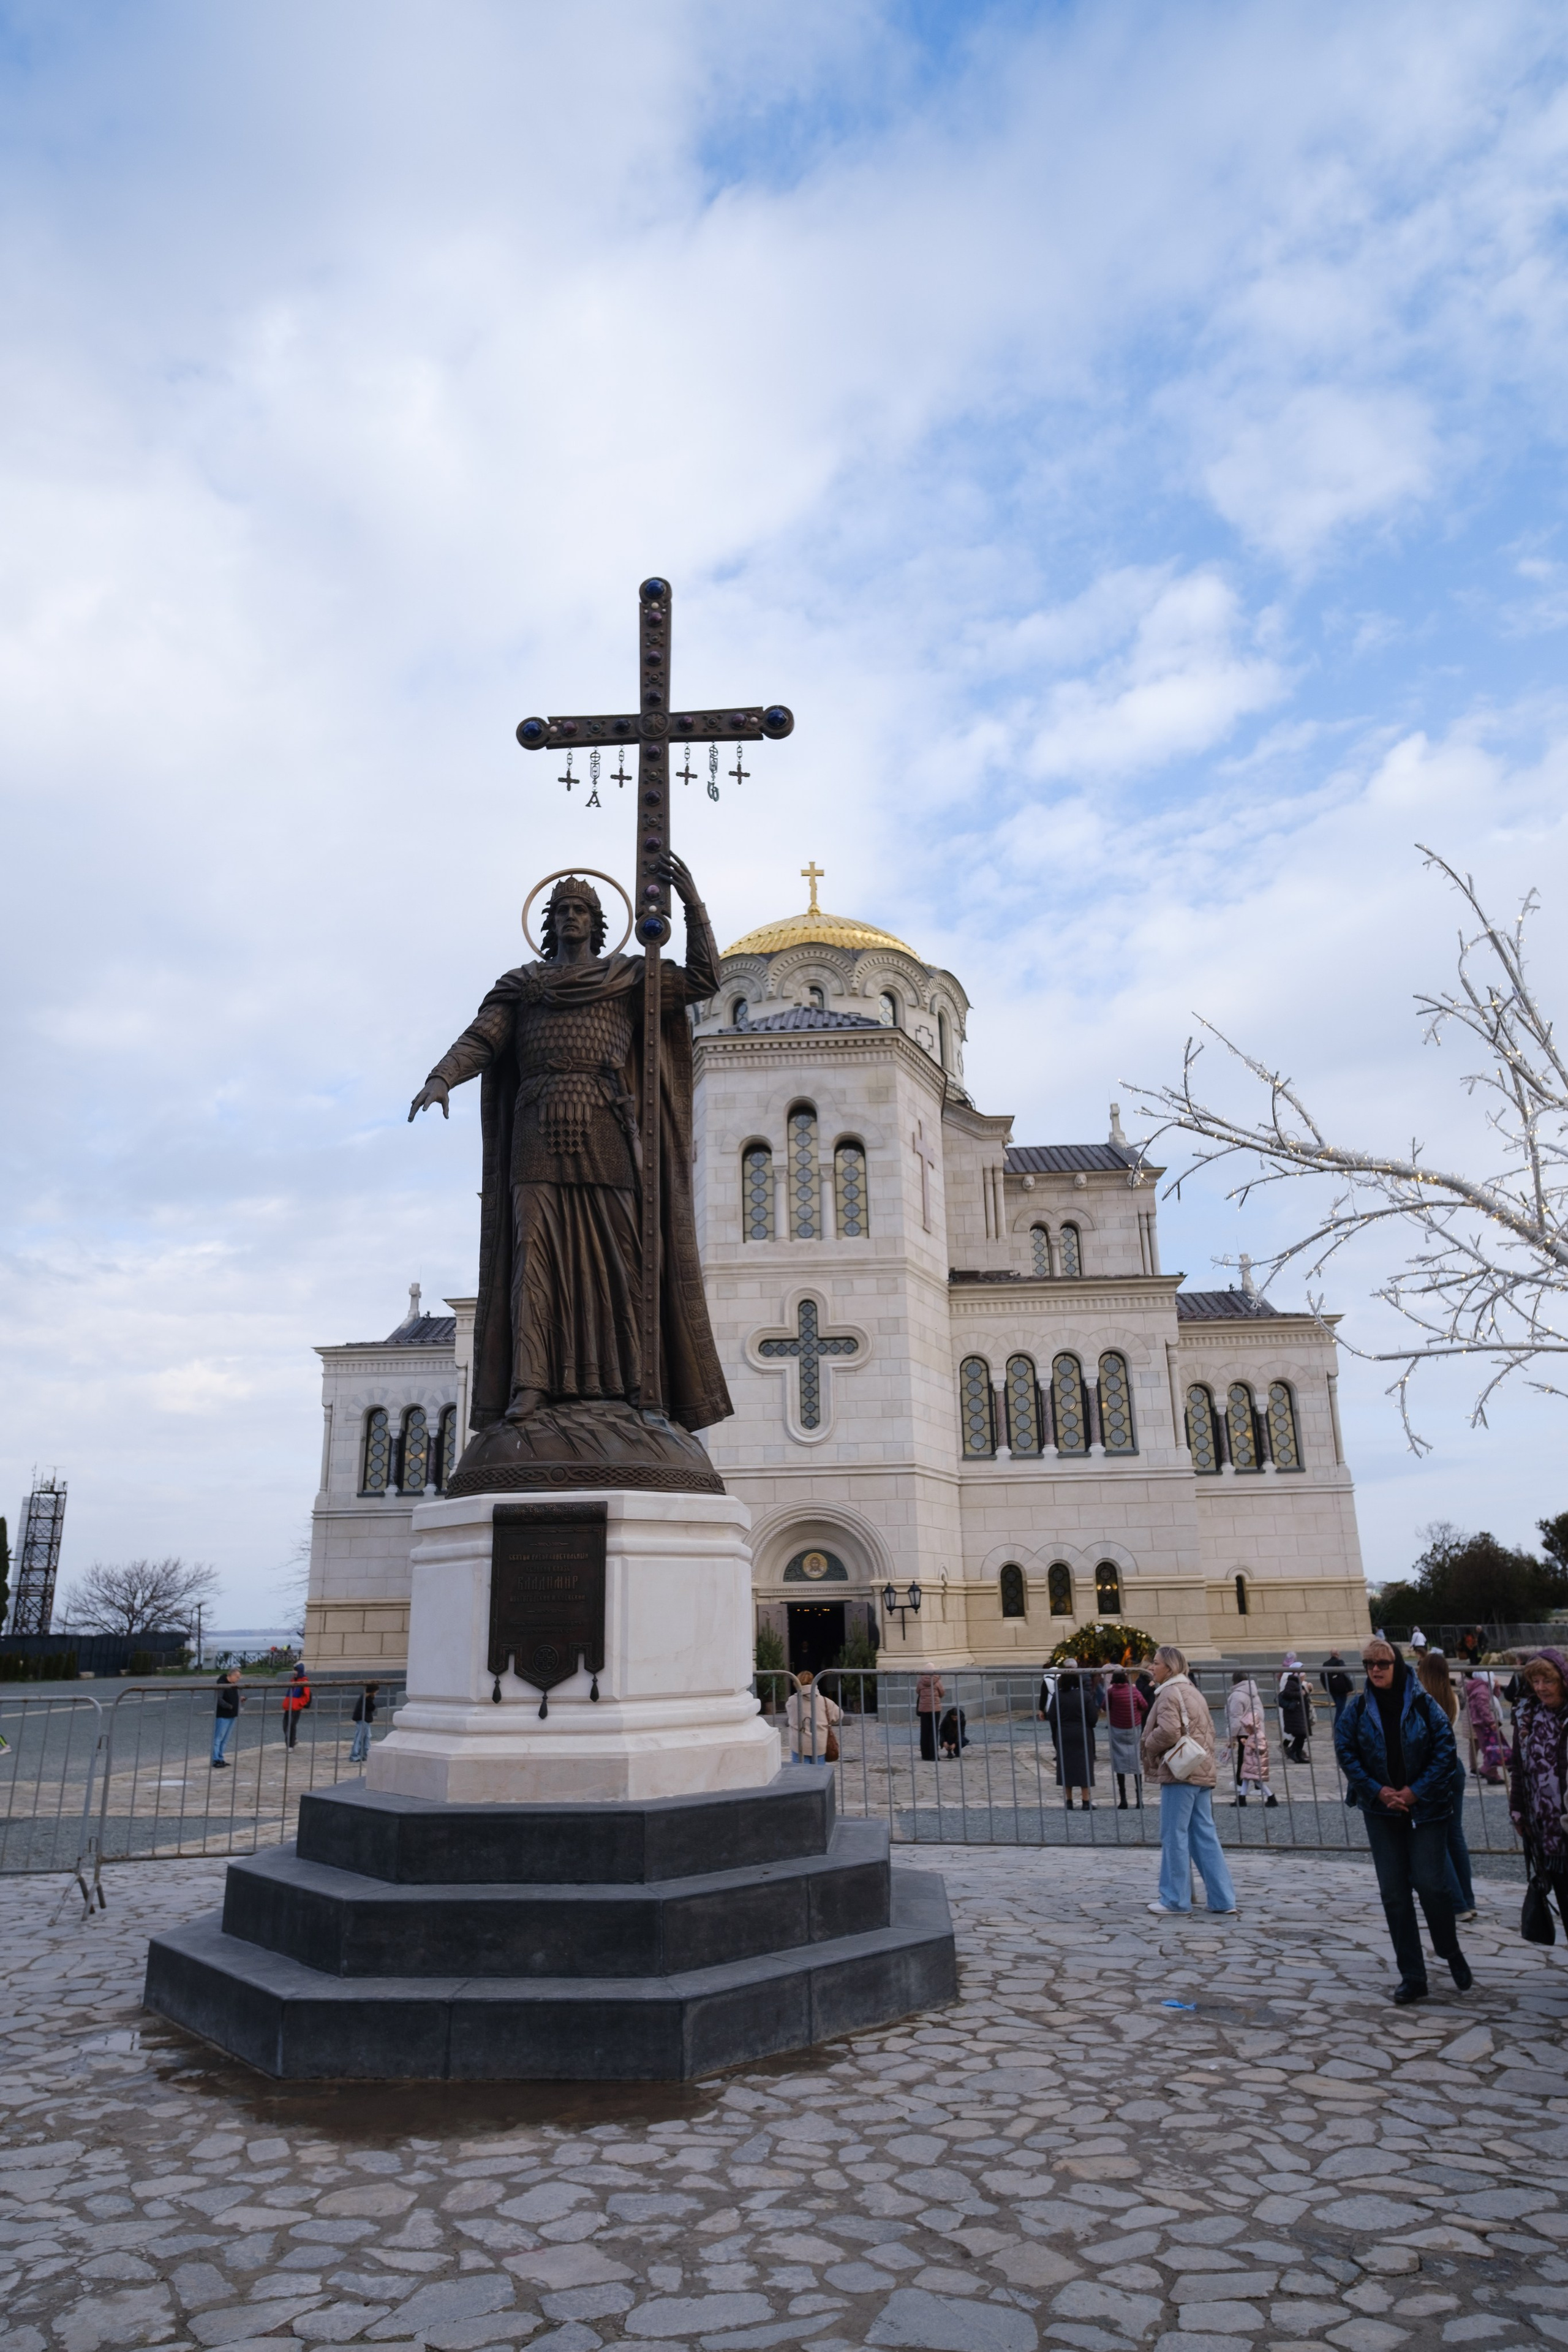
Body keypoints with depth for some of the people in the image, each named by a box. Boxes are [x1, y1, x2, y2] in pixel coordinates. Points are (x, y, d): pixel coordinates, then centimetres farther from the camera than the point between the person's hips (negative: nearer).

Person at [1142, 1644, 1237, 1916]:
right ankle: (1222, 1899, 10)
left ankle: (1175, 1899, 5)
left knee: (1174, 1837, -1)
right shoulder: (1194, 1692, 17)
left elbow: (1168, 1732, -23)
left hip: (1179, 1774, -9)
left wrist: (1148, 1745, -6)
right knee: (1206, 1837, 10)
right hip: (1203, 1772, 9)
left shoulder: (1170, 1693, -12)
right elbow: (1209, 1731, 20)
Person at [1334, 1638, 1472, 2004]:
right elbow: (1345, 1752, -1)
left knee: (1430, 1884, -5)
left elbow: (1445, 1748, -9)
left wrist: (1416, 1791, -13)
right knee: (1394, 1893, 3)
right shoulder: (1358, 1708, 0)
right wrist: (1378, 1791, -11)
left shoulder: (1423, 1704, -6)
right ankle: (1412, 1977, 13)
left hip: (1425, 1807, -2)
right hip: (1381, 1810, 2)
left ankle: (1452, 1954, 24)